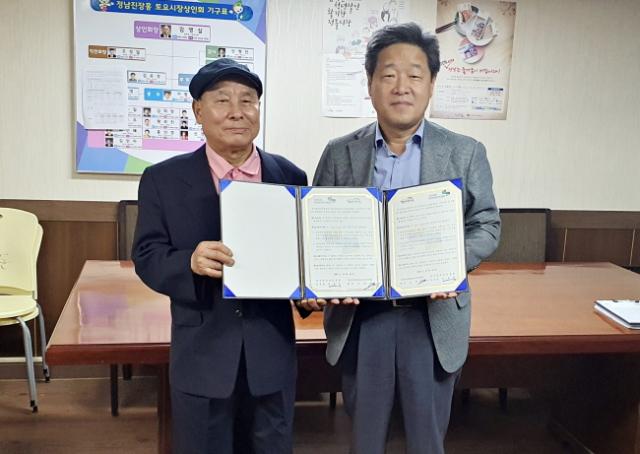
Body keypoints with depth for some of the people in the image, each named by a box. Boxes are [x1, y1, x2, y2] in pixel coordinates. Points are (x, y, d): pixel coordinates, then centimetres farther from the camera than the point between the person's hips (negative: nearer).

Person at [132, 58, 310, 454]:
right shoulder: (163, 180, -2)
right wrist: (190, 262, -25)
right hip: (201, 355, -1)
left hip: (271, 354, 2)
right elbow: (147, 257, -5)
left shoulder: (291, 177, 3)